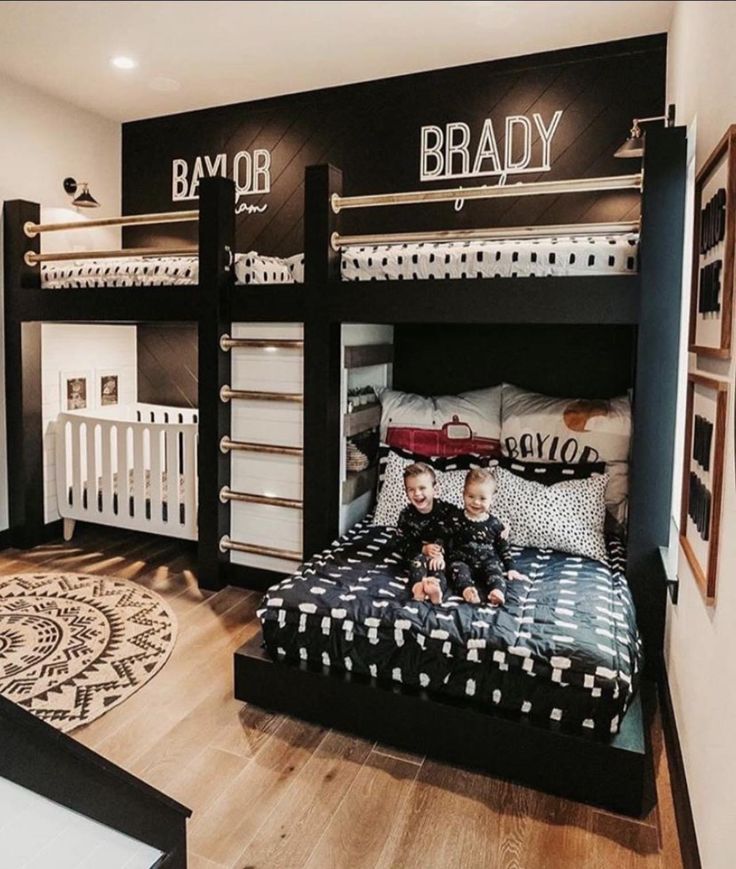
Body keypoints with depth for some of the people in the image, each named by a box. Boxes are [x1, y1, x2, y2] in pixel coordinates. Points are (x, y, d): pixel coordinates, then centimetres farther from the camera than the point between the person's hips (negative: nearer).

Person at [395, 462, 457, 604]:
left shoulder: (446, 510, -11)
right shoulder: (406, 514, -6)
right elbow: (401, 545, -5)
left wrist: (441, 553, -30)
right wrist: (423, 549, -21)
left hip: (442, 554, -1)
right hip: (418, 554, 1)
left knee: (437, 565, -32)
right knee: (418, 560, -32)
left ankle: (437, 588, -64)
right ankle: (418, 586, -61)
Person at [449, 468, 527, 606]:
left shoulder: (494, 523, 4)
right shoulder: (456, 519, 0)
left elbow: (503, 547, 11)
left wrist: (511, 568, 8)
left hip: (487, 562, 1)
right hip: (462, 561, -1)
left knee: (494, 568, -28)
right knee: (458, 569, -30)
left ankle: (497, 591, -52)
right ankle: (466, 589, -56)